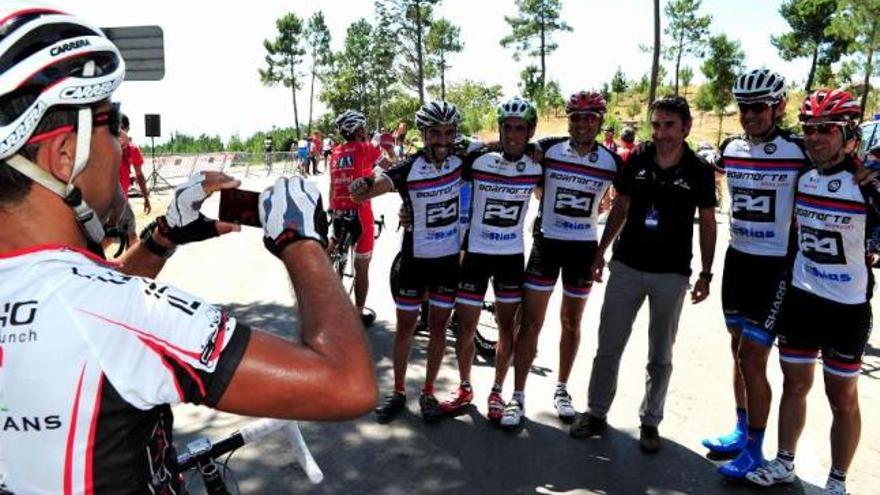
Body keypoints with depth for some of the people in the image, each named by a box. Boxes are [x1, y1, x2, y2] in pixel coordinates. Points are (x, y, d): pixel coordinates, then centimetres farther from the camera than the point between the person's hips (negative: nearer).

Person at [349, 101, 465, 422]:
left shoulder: (460, 162, -7)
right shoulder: (408, 169, -18)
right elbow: (361, 193, -30)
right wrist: (362, 185, -52)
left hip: (449, 259, 2)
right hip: (414, 260, -2)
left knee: (438, 326, 10)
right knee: (405, 327, 9)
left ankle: (428, 392, 25)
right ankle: (398, 392, 25)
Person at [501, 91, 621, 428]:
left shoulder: (611, 161, -5)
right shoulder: (547, 150, -8)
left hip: (583, 248, 2)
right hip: (547, 243, -1)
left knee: (571, 322, 13)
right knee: (531, 322, -1)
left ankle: (561, 389, 30)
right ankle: (517, 397, 8)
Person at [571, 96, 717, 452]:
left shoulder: (699, 171, -6)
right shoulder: (636, 161, -2)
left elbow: (707, 223, 2)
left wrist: (706, 274, -1)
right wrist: (600, 252, 8)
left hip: (671, 275, -1)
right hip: (626, 267, 1)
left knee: (660, 355, 11)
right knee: (608, 346, 7)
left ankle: (650, 421, 26)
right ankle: (596, 413, 22)